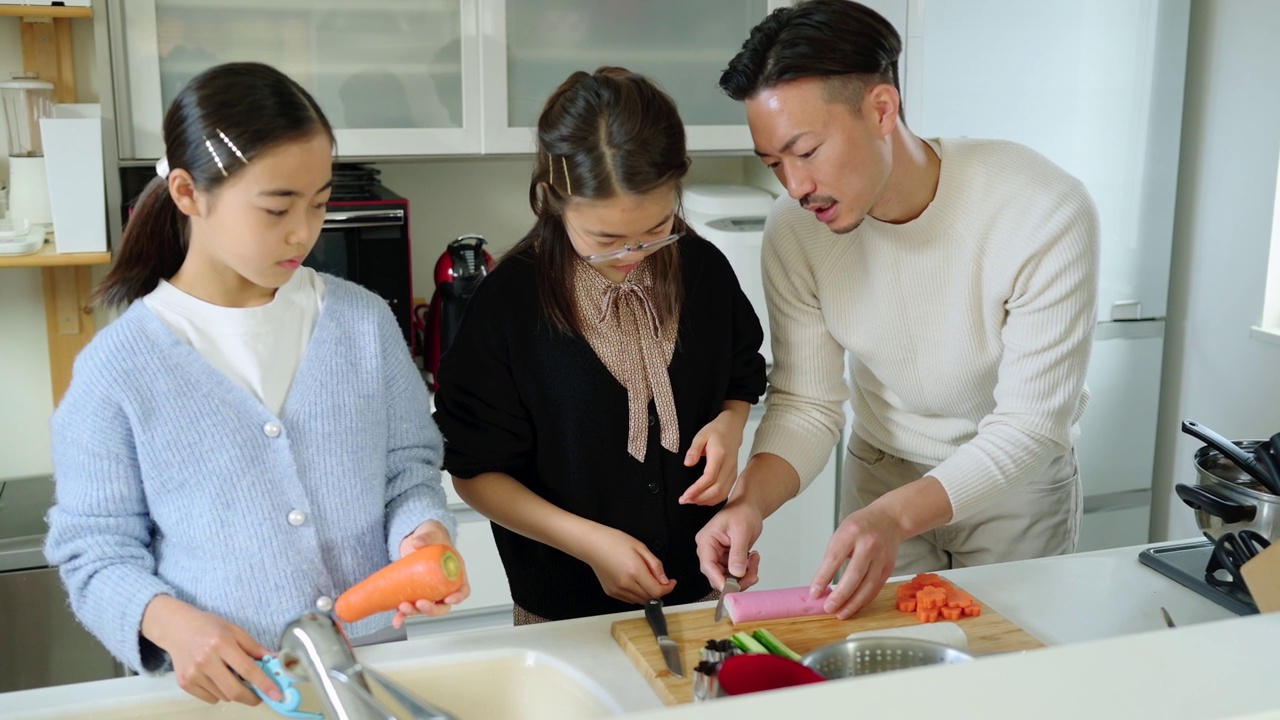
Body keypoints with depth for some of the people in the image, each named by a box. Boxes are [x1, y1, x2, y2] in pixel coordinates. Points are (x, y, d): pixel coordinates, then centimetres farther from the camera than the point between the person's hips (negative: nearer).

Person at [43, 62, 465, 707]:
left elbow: (409, 468, 3)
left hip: (375, 667, 0)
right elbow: (95, 551, -5)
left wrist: (424, 533, -16)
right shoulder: (118, 368, -10)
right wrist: (170, 623, -22)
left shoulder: (363, 322, -4)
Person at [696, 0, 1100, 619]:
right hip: (882, 473, 2)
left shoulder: (1046, 214, -30)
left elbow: (1029, 425, -28)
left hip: (1018, 479, -2)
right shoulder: (794, 229, -19)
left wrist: (896, 515, -42)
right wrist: (750, 499, -34)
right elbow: (806, 404, -14)